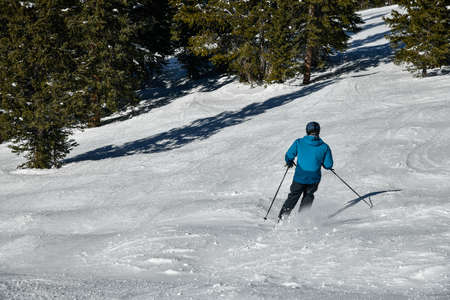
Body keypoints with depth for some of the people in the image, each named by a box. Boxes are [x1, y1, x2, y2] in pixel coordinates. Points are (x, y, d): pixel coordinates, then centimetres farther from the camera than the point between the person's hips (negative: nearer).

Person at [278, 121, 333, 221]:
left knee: (293, 197, 18)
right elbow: (329, 165, -3)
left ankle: (282, 217, 7)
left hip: (300, 177, -1)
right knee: (308, 196, 27)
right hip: (314, 178, 1)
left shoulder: (299, 143, -7)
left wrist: (289, 162, 18)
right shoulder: (324, 147, -5)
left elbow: (288, 156, -4)